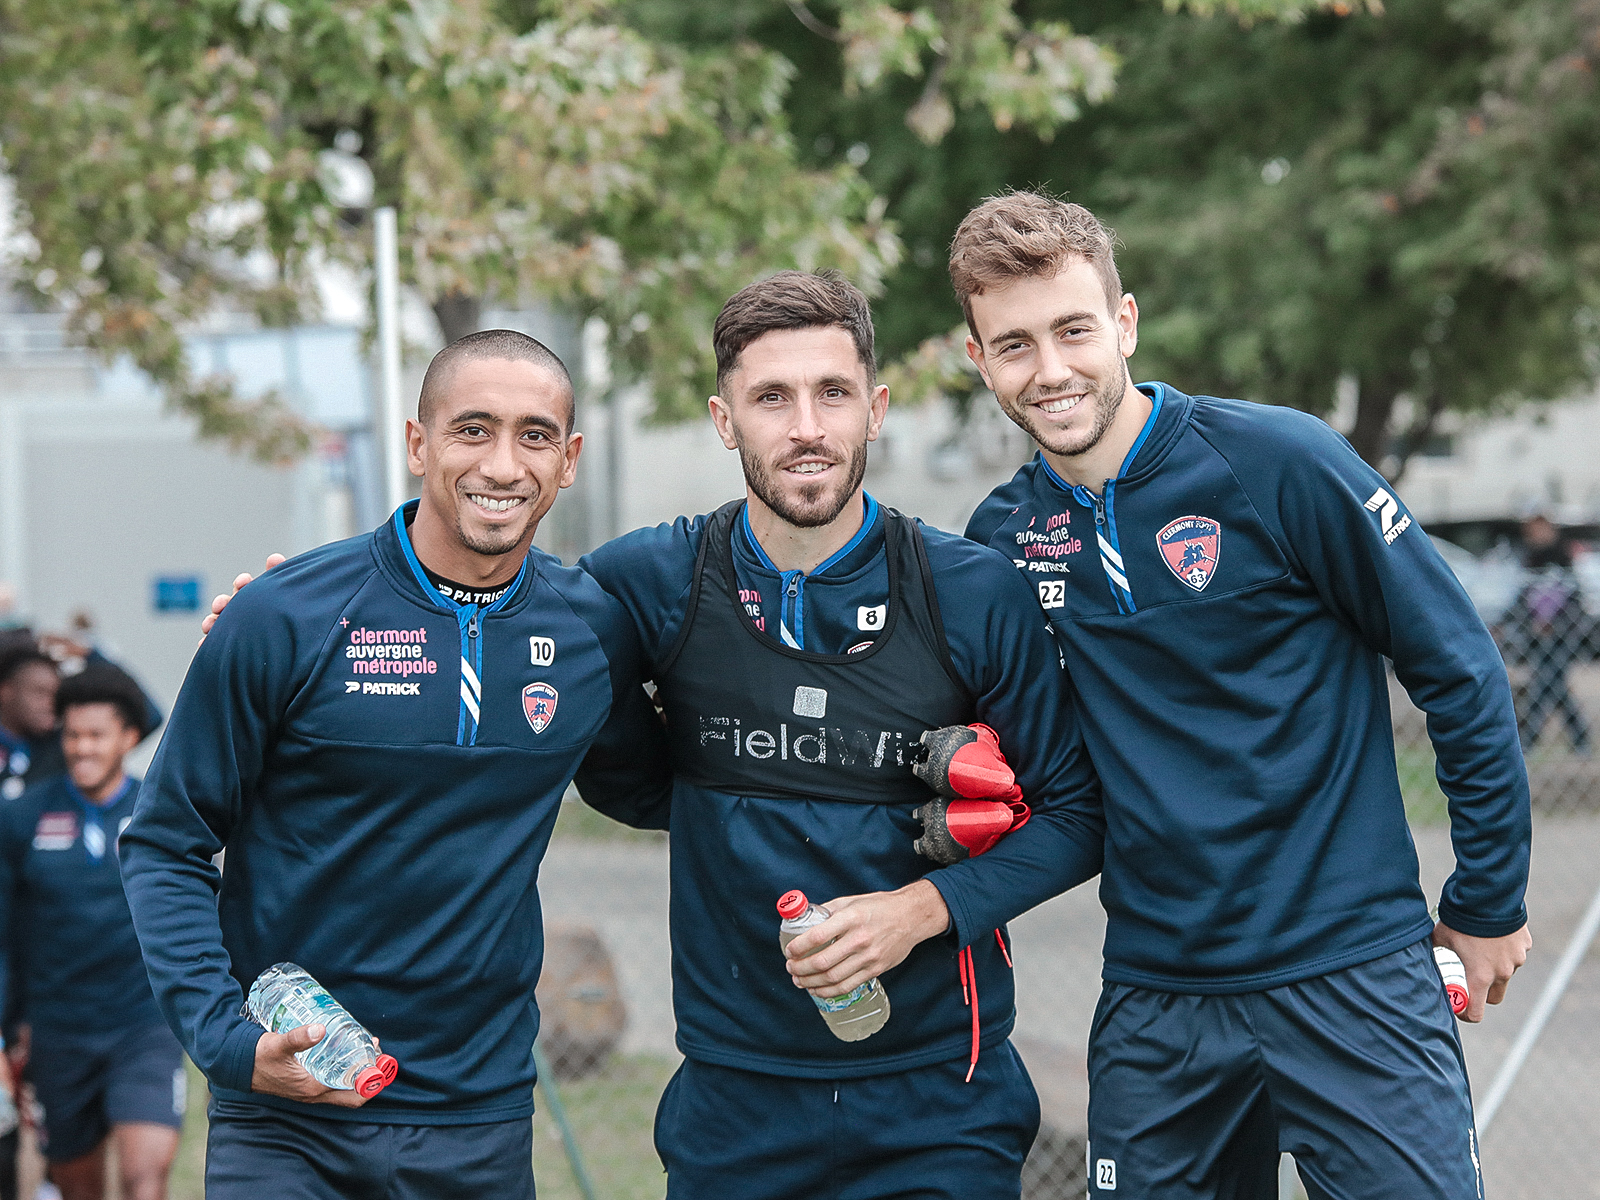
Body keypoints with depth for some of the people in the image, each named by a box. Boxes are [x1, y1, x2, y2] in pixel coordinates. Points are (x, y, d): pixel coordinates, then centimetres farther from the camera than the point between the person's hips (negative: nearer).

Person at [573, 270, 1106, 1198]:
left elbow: (1077, 814, -1)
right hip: (735, 1095, 1)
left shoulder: (975, 595, -5)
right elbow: (606, 772, 14)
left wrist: (925, 907, -14)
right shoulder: (651, 584, -3)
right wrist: (717, 802, 0)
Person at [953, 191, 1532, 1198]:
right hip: (1154, 1011, 4)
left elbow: (1458, 671, -4)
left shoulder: (1277, 463, -10)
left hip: (1352, 977, -4)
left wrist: (1490, 902, -1)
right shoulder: (1005, 534, 4)